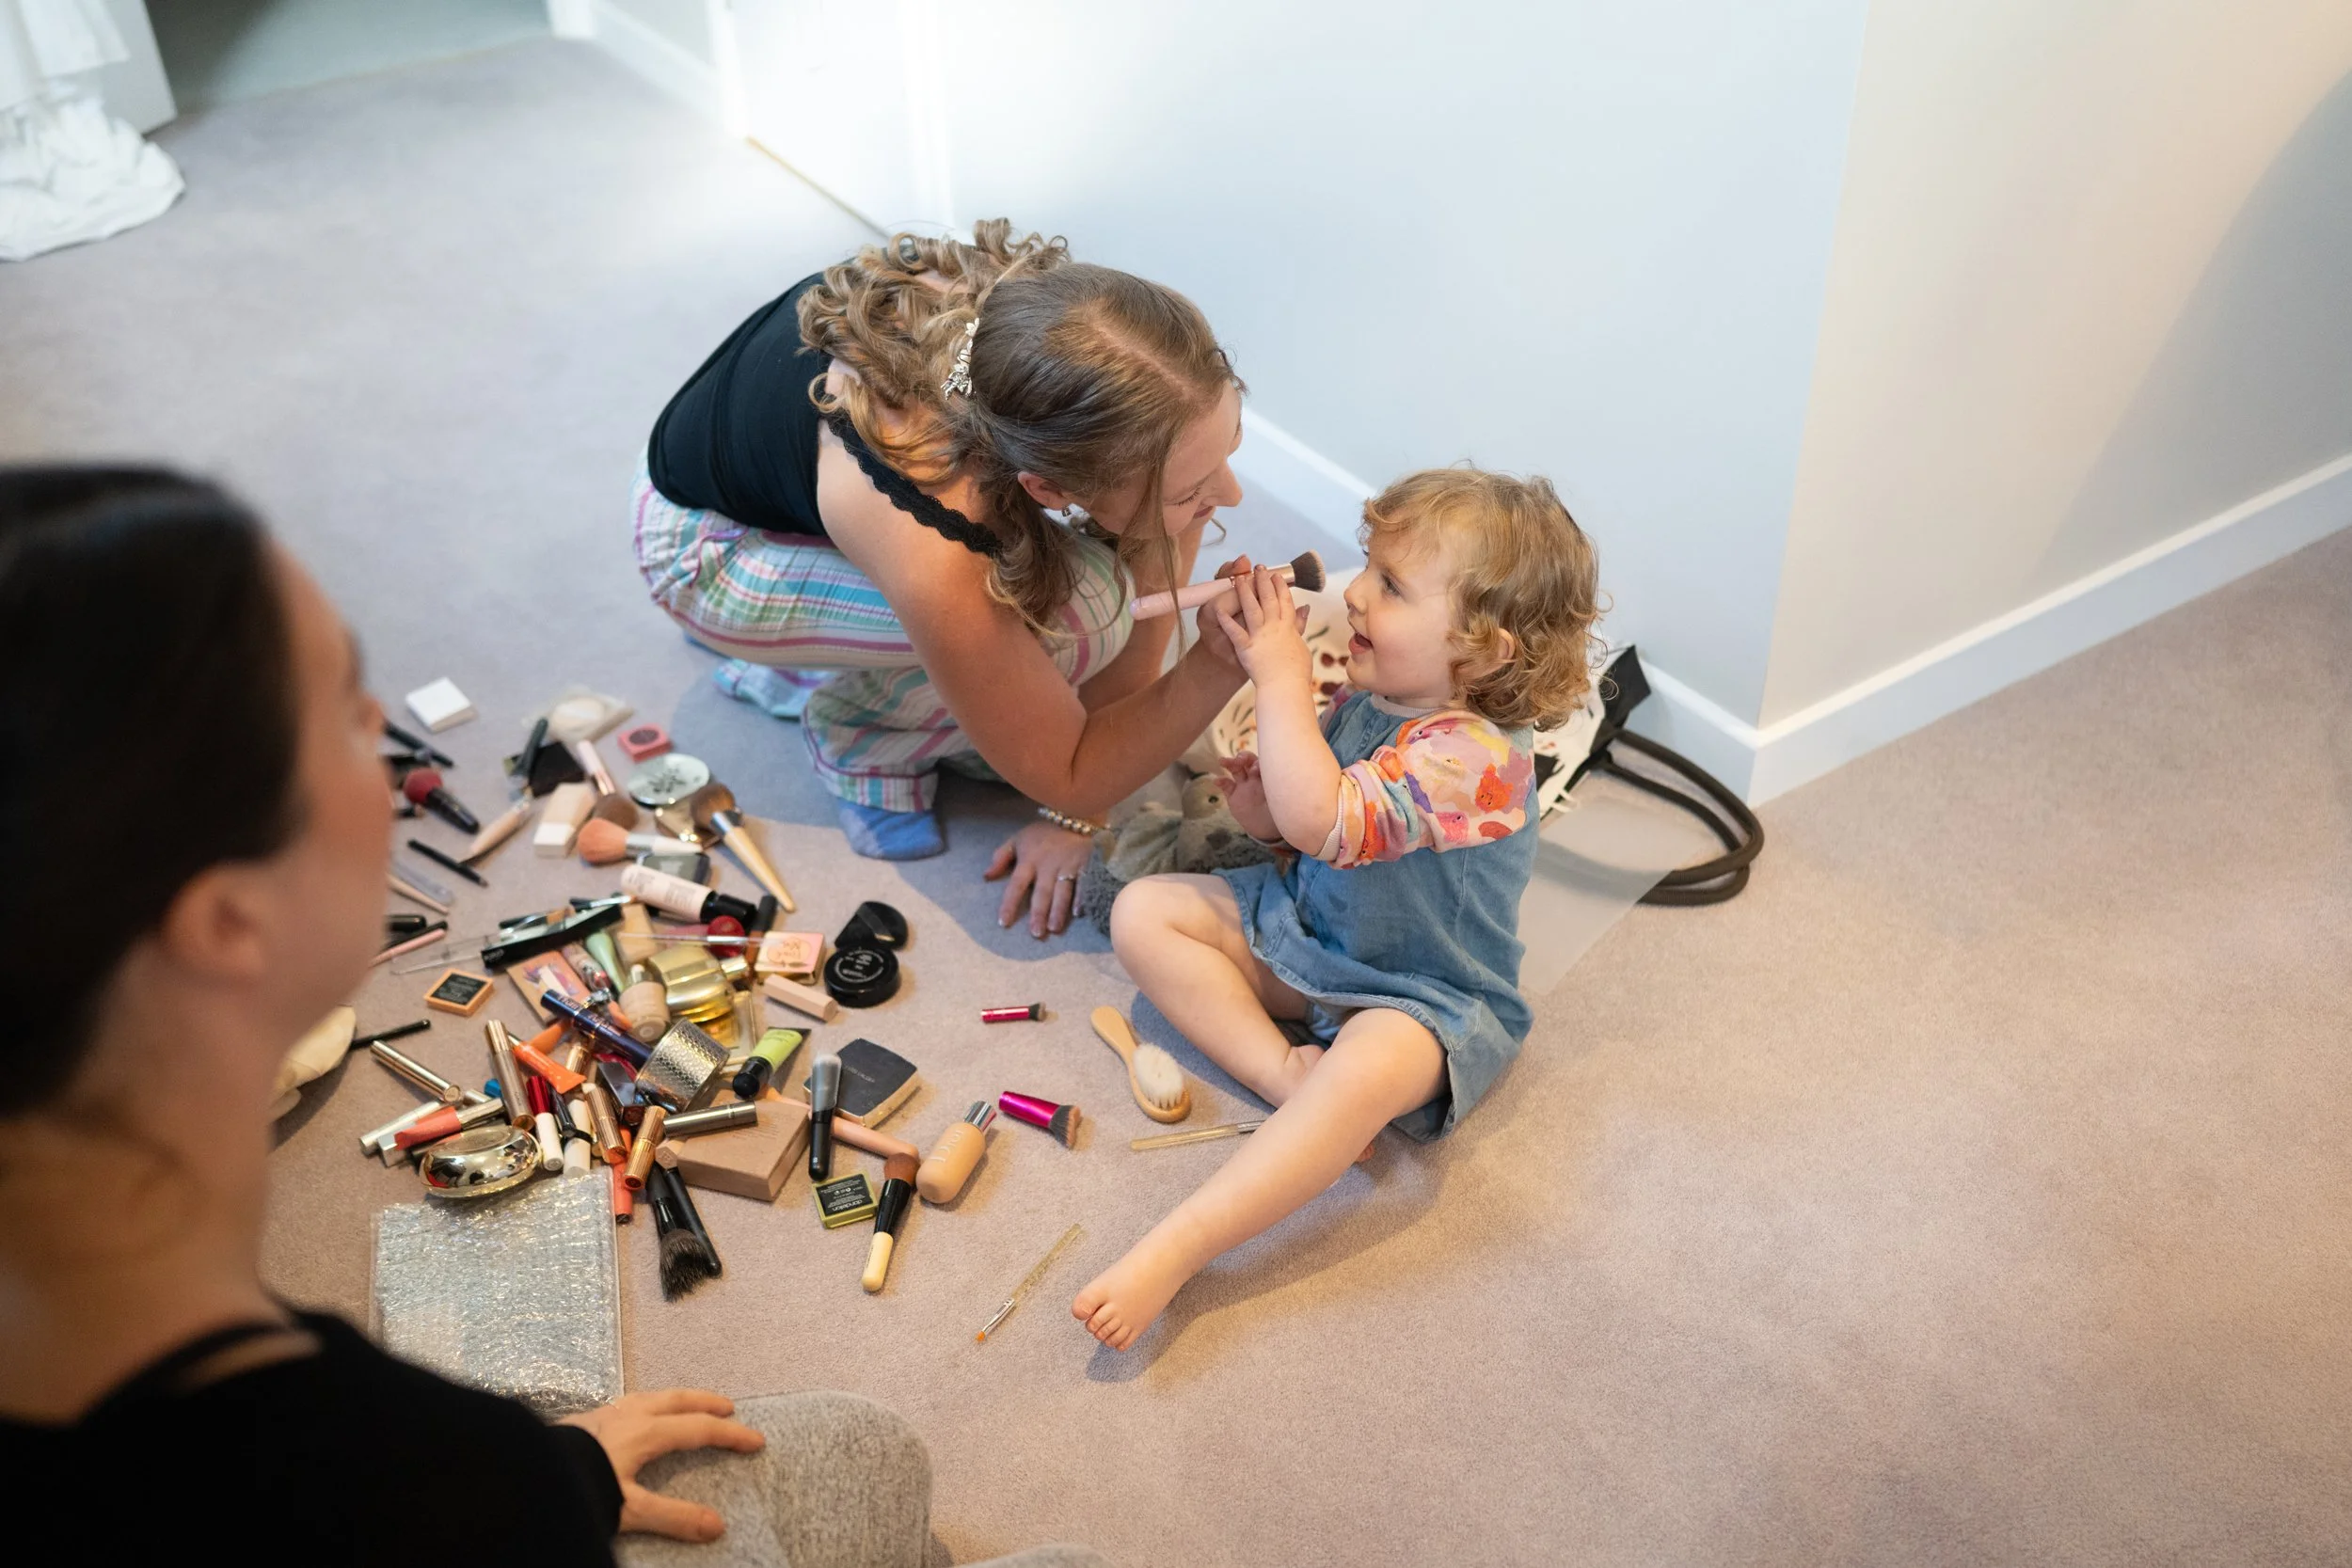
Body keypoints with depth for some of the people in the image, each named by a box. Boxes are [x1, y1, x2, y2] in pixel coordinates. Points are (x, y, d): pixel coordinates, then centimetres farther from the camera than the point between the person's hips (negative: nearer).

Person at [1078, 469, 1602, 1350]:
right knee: (1144, 912, -4)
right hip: (1306, 930, 9)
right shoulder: (1366, 697, -3)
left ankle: (1170, 1254, -42)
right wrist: (1264, 805, -11)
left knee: (1369, 1069, -41)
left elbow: (1322, 822, -40)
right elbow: (1299, 826, 13)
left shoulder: (1474, 757, -28)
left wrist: (1282, 678, -31)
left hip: (1423, 998, -9)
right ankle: (1282, 1072, -17)